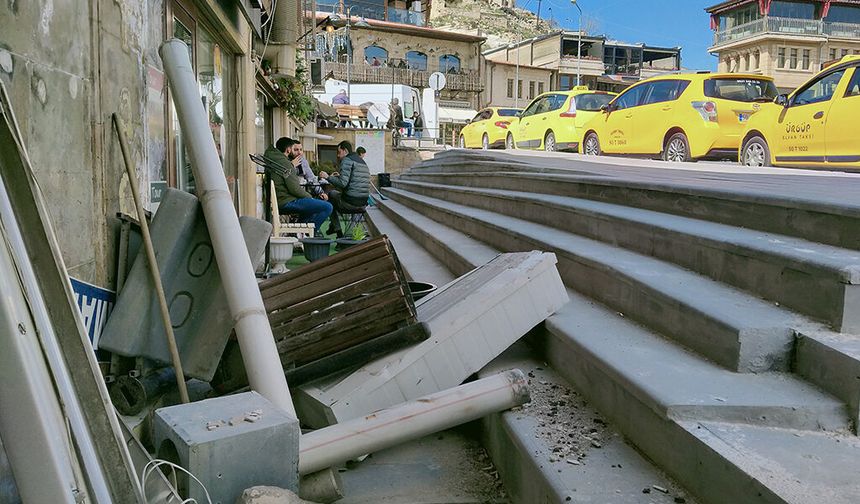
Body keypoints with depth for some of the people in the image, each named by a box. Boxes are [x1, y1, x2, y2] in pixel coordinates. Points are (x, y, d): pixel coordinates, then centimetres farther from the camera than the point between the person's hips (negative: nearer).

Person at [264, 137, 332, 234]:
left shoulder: (271, 160, 14)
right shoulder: (284, 162, -16)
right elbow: (295, 189, -19)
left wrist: (292, 166, 32)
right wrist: (310, 197, -4)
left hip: (277, 202, 11)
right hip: (286, 202, -10)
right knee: (327, 207, -15)